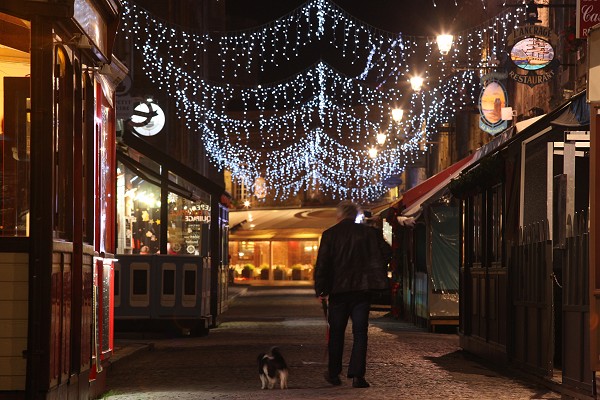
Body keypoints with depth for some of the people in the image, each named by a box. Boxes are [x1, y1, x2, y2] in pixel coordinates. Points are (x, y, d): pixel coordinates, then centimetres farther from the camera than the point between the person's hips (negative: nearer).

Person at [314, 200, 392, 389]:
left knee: (336, 332, 13)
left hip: (338, 290, 0)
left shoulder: (330, 234, -3)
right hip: (362, 289, 0)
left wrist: (321, 289, -1)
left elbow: (322, 264, -7)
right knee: (360, 333, 1)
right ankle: (357, 375, -7)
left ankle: (333, 373, 21)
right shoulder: (369, 233, 1)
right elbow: (386, 252, -1)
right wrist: (378, 276, 13)